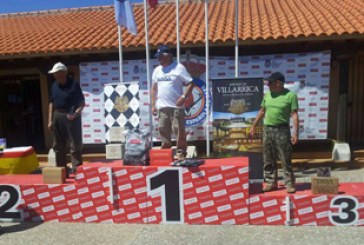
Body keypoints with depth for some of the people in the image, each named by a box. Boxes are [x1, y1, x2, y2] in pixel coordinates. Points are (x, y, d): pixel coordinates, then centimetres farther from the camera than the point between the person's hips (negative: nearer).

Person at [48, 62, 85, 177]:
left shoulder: (74, 84, -8)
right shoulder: (54, 86, 9)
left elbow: (82, 103, -6)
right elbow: (51, 103, 14)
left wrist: (76, 113, -20)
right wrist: (50, 120, 10)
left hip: (71, 116, -6)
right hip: (57, 116, 6)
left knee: (75, 144, -2)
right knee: (58, 145, 11)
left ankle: (76, 169, 7)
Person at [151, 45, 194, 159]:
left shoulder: (179, 67, -3)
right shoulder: (157, 70, 14)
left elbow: (190, 84, -6)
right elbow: (154, 88, 17)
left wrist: (183, 97, -17)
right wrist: (153, 105, 11)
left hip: (176, 106, -5)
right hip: (161, 106, 5)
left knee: (180, 129, -2)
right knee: (163, 129, 7)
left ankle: (181, 151, 8)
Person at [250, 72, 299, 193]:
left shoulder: (290, 95, -6)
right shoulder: (267, 95, 9)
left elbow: (294, 115, -10)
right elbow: (262, 112, 16)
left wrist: (295, 132, -16)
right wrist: (254, 126, 16)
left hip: (282, 130, -5)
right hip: (267, 129, 5)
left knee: (286, 159, 0)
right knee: (268, 159, 9)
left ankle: (290, 184, 11)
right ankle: (271, 182, 19)